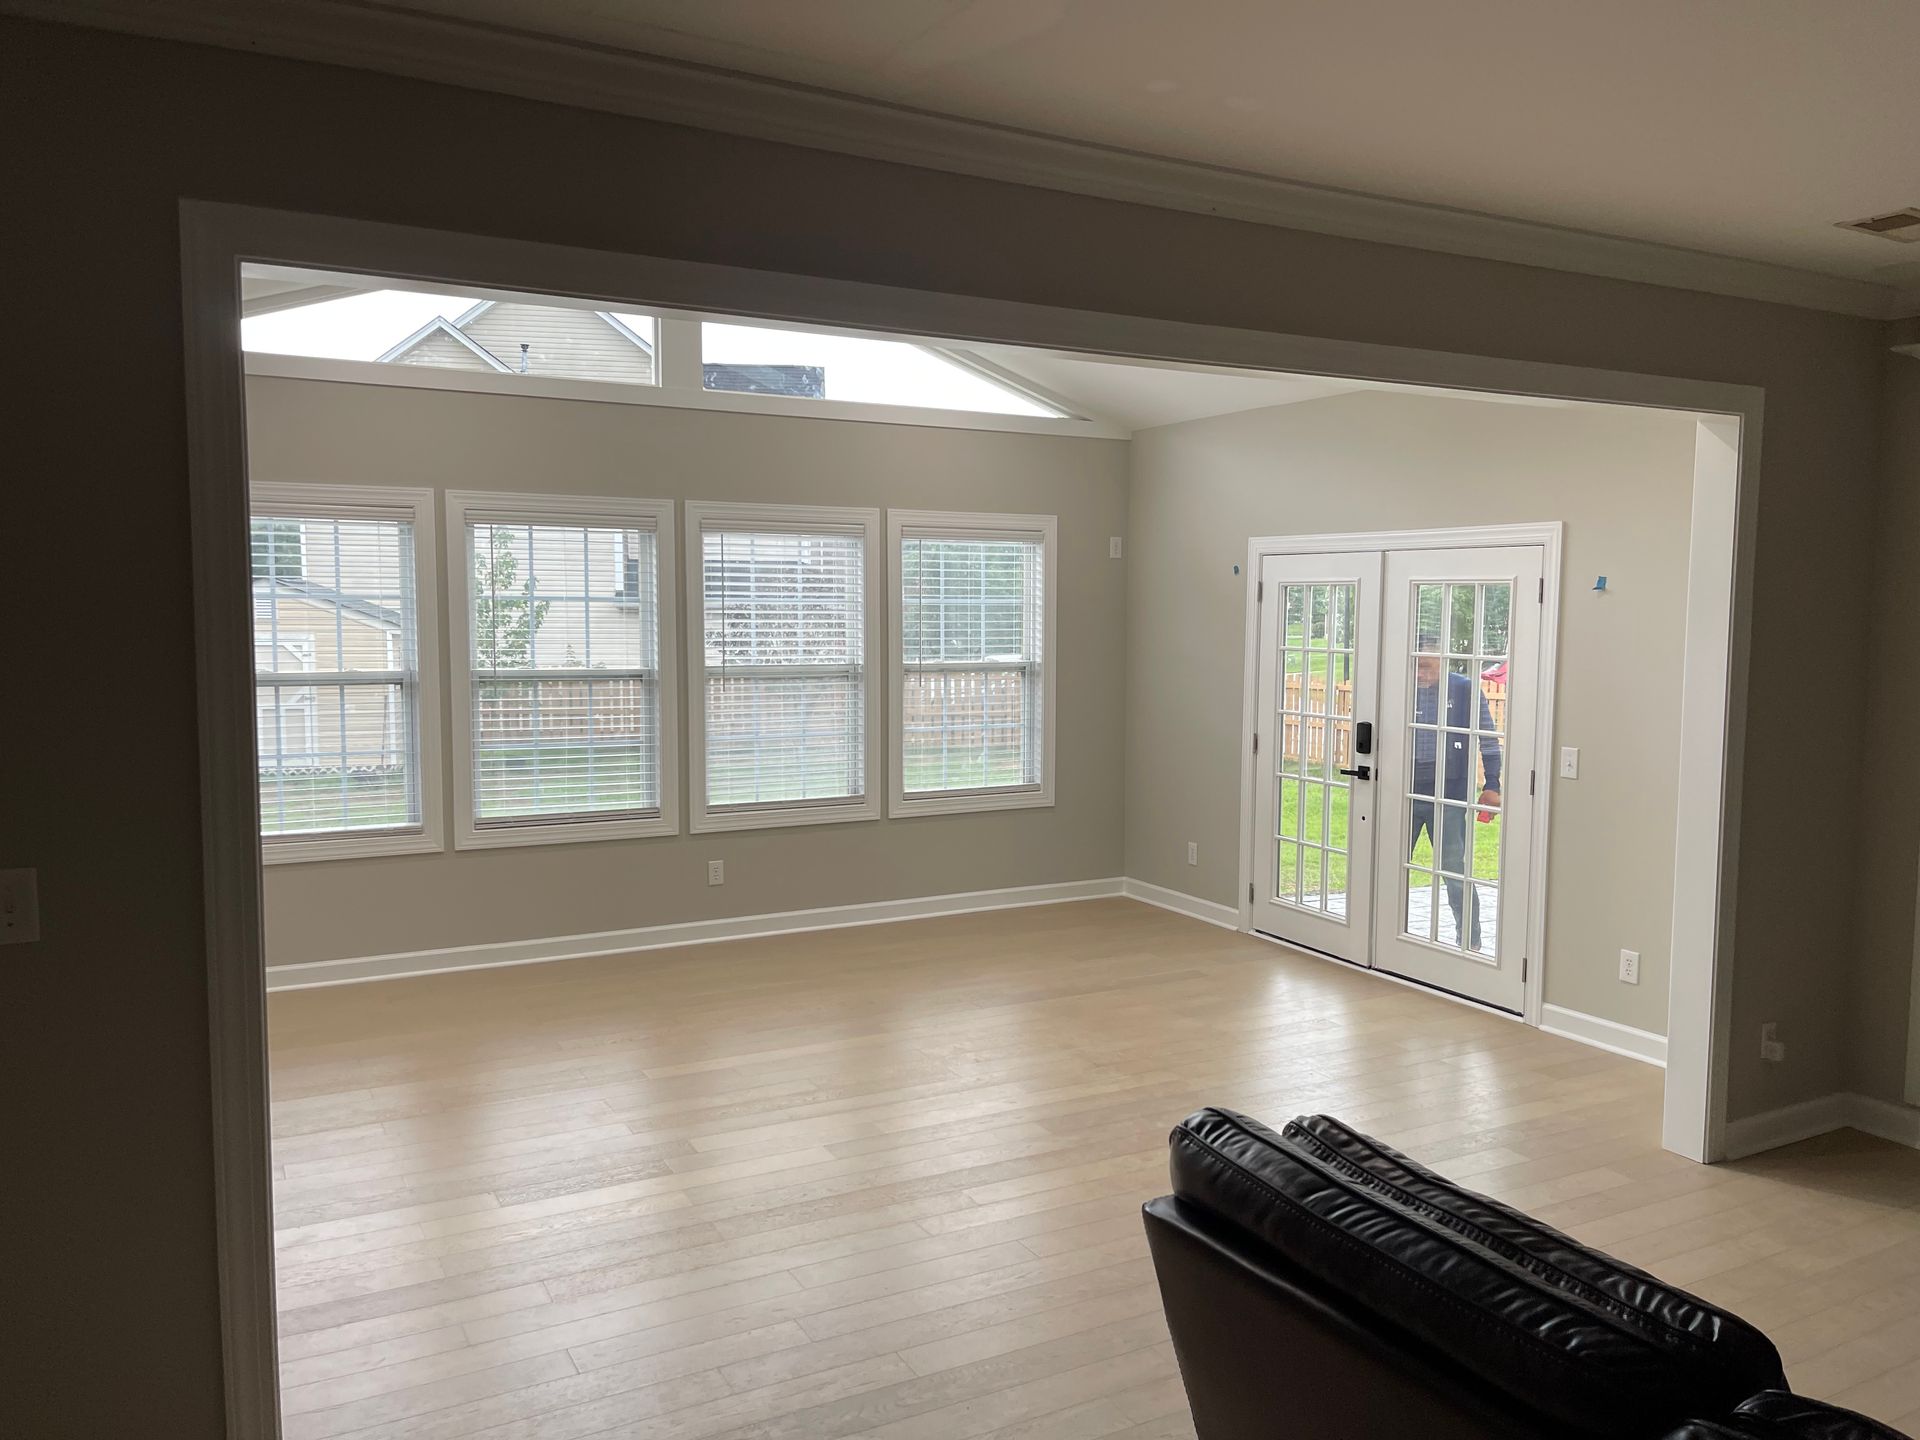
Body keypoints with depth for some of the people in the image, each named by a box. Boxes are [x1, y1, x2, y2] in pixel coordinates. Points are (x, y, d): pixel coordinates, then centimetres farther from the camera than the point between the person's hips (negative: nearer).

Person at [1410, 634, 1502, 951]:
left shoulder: (1465, 690, -4)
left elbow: (1488, 740, -1)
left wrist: (1492, 785, -6)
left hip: (1448, 795, -3)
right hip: (1405, 792, 3)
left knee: (1455, 871, 0)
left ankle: (1470, 943, 10)